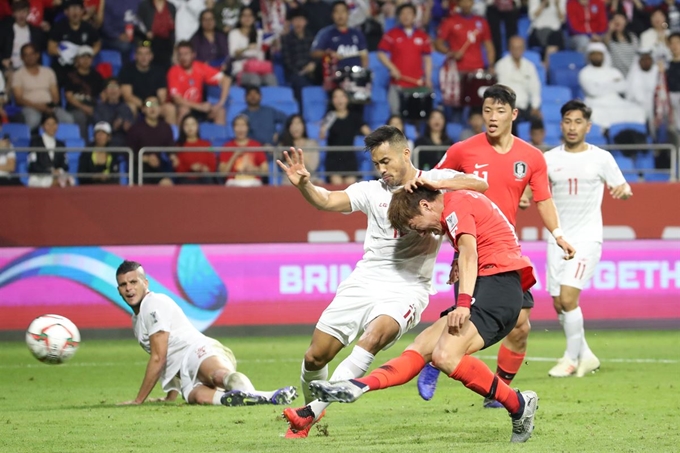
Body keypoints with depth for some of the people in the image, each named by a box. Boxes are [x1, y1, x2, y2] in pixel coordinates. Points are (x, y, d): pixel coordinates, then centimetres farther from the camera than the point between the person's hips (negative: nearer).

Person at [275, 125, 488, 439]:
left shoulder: (437, 180, 3)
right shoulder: (372, 191, 9)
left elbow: (480, 185, -12)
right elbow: (328, 201, -4)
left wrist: (436, 184, -25)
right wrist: (303, 184, -25)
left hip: (406, 289, -4)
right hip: (363, 282, 4)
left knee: (375, 336, -31)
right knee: (316, 355, -1)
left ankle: (310, 413, -26)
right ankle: (311, 402, 31)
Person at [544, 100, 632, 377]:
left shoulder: (601, 158, -1)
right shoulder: (549, 159, 6)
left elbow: (621, 188, 5)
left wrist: (624, 191, -19)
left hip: (587, 238, -4)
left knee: (568, 299, -16)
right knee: (559, 305, 5)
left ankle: (572, 359, -2)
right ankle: (586, 356, 22)